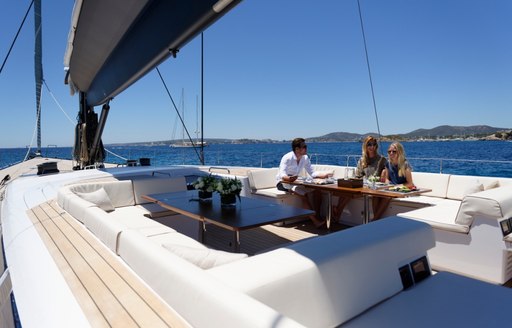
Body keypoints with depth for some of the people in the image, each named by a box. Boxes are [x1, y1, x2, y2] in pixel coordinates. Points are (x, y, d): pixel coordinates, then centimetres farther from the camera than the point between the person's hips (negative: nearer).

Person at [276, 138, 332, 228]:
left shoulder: (305, 158, 0)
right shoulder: (287, 158, -20)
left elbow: (312, 173, 3)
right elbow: (282, 175, -30)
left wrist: (324, 175, -14)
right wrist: (289, 178, -52)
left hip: (295, 182, 6)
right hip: (283, 183, -6)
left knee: (317, 190, -15)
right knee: (303, 193, -31)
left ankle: (316, 216, -11)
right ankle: (315, 221, -26)